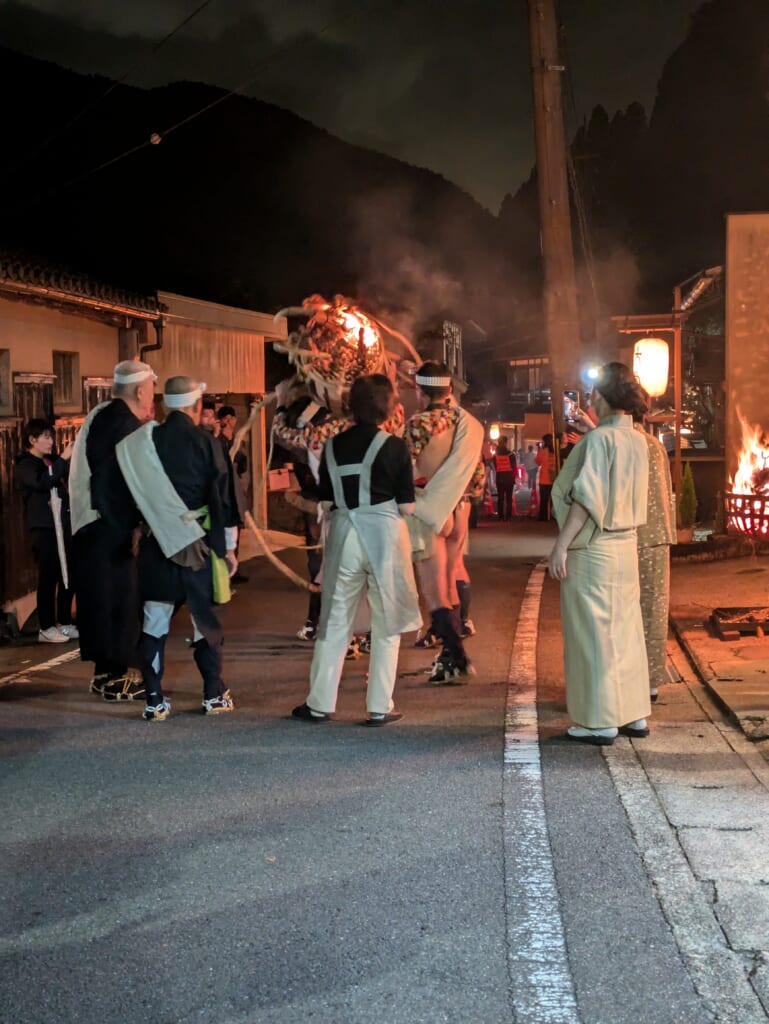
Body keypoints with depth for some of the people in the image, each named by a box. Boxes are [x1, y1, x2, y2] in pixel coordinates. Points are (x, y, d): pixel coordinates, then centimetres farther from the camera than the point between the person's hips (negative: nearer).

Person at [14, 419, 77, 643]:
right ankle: (46, 628, -4)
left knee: (68, 575, 7)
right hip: (43, 528, -7)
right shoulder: (23, 465, -3)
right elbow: (41, 482, -23)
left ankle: (64, 623, 15)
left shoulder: (51, 462, 21)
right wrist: (63, 459, -21)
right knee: (48, 577, -8)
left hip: (63, 525, 7)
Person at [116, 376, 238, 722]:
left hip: (156, 542, 1)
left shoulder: (144, 441, 0)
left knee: (154, 619, 5)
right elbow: (222, 497, -5)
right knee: (205, 618, 10)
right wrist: (228, 546, 1)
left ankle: (154, 700, 3)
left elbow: (137, 493, 4)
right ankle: (214, 694, 17)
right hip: (199, 543, -1)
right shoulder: (205, 442, -5)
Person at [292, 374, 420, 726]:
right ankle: (380, 707, 10)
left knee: (335, 621, 12)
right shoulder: (394, 447, -7)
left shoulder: (333, 446, 2)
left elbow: (326, 502, 4)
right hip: (384, 535, -3)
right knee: (386, 625, 9)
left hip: (343, 534, 3)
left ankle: (319, 703, 16)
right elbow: (406, 506, -7)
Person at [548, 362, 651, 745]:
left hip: (593, 549, -7)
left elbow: (587, 497, -20)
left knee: (594, 634, 0)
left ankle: (601, 722, 6)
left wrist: (561, 545, -19)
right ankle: (634, 714, 19)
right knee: (625, 631, 13)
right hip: (627, 545, 8)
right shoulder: (637, 441, 7)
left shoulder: (599, 438, -16)